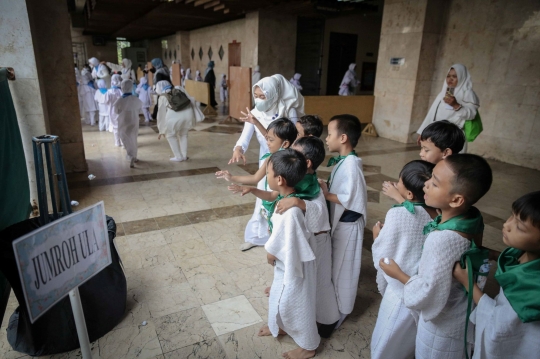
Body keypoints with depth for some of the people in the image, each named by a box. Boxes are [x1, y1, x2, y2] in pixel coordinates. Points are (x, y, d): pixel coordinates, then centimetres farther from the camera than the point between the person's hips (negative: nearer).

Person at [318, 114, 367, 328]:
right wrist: (327, 187, -5)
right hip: (338, 222, 9)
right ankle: (334, 302, 44)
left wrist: (326, 194, -20)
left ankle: (340, 310, 29)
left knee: (342, 268, 9)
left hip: (347, 225, -9)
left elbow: (351, 200, -28)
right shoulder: (342, 161, 4)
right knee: (335, 265, 23)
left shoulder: (351, 165, -26)